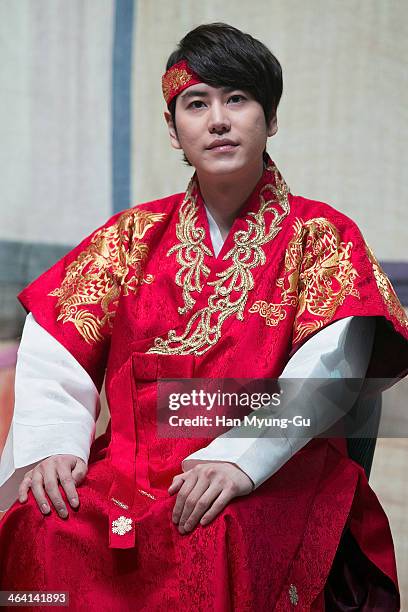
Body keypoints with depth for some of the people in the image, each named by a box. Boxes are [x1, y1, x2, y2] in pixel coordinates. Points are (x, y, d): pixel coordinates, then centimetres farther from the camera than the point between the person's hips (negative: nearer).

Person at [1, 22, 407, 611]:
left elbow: (329, 364, -12)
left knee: (209, 543, -34)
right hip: (130, 467, 3)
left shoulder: (322, 235, 5)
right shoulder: (135, 233, 15)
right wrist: (52, 446, -14)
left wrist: (240, 458, -26)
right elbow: (54, 347, 4)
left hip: (274, 475, -2)